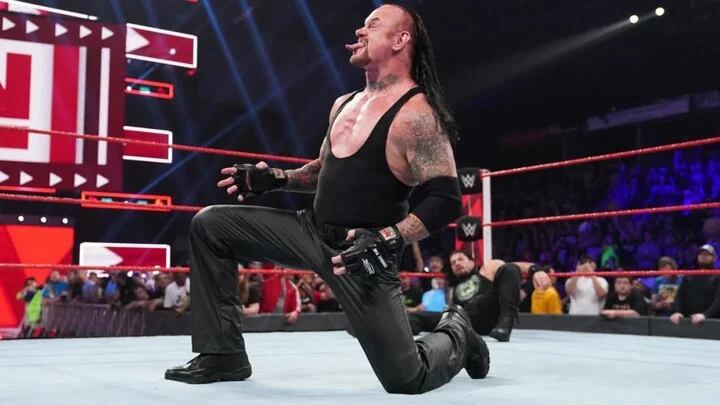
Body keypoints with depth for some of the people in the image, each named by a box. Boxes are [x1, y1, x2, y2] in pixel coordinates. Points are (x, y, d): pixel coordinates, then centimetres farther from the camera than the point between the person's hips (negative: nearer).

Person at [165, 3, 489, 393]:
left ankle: (456, 334, 29)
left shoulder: (416, 114, -16)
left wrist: (388, 239, -31)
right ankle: (223, 355, 8)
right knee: (209, 225, 1)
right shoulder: (344, 103, 10)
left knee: (406, 379, -9)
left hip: (363, 250, -7)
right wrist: (273, 178, 7)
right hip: (312, 230, 8)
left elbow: (445, 199, -21)